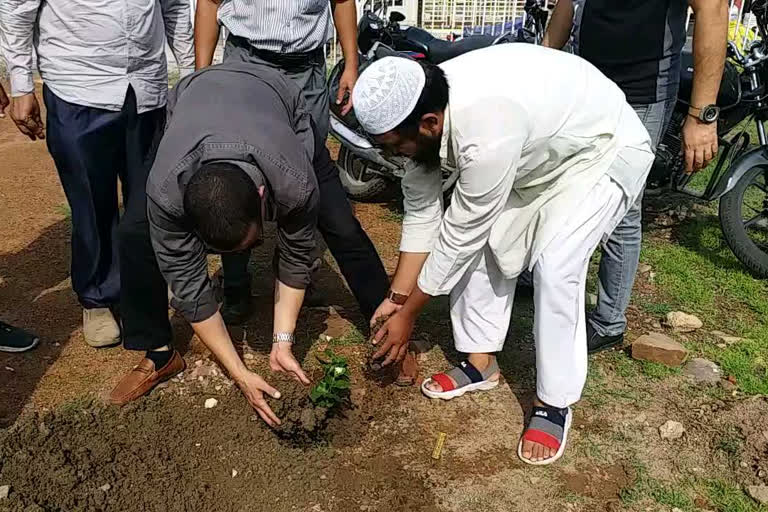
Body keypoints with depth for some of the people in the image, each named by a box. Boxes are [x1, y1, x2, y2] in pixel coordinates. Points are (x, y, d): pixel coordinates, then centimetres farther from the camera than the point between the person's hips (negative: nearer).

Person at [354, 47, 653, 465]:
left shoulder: (485, 134, -41)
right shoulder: (421, 106, -16)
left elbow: (458, 237, -30)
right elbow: (420, 208, -6)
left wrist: (408, 314, -16)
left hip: (606, 151, -8)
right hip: (542, 147, 8)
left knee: (554, 265, -23)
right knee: (481, 244, -1)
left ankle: (554, 404, -6)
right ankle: (481, 361, 15)